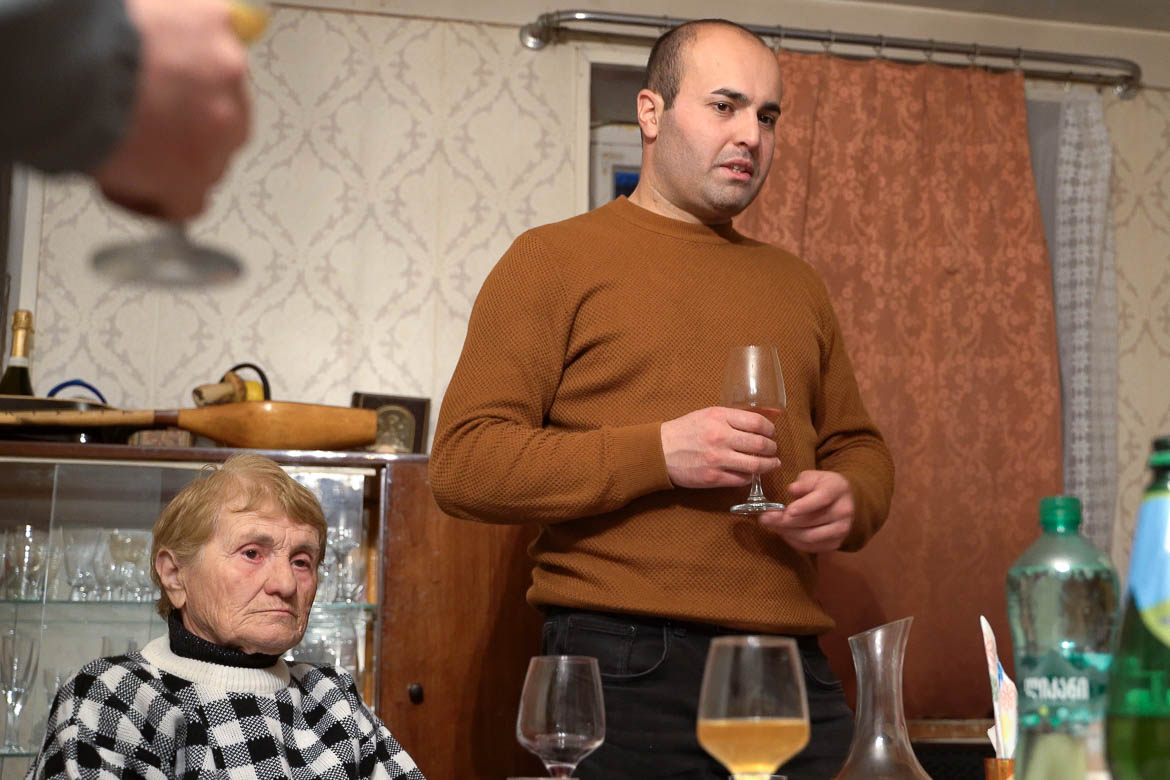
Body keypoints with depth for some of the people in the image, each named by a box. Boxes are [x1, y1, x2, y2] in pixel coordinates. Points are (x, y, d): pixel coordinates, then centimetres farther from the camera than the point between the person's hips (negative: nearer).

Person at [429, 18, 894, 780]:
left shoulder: (795, 283, 20)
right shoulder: (557, 258, 2)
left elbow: (857, 444, 26)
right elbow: (464, 460, -6)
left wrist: (850, 497, 2)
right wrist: (657, 454, -16)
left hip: (794, 668, 5)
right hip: (627, 670, -5)